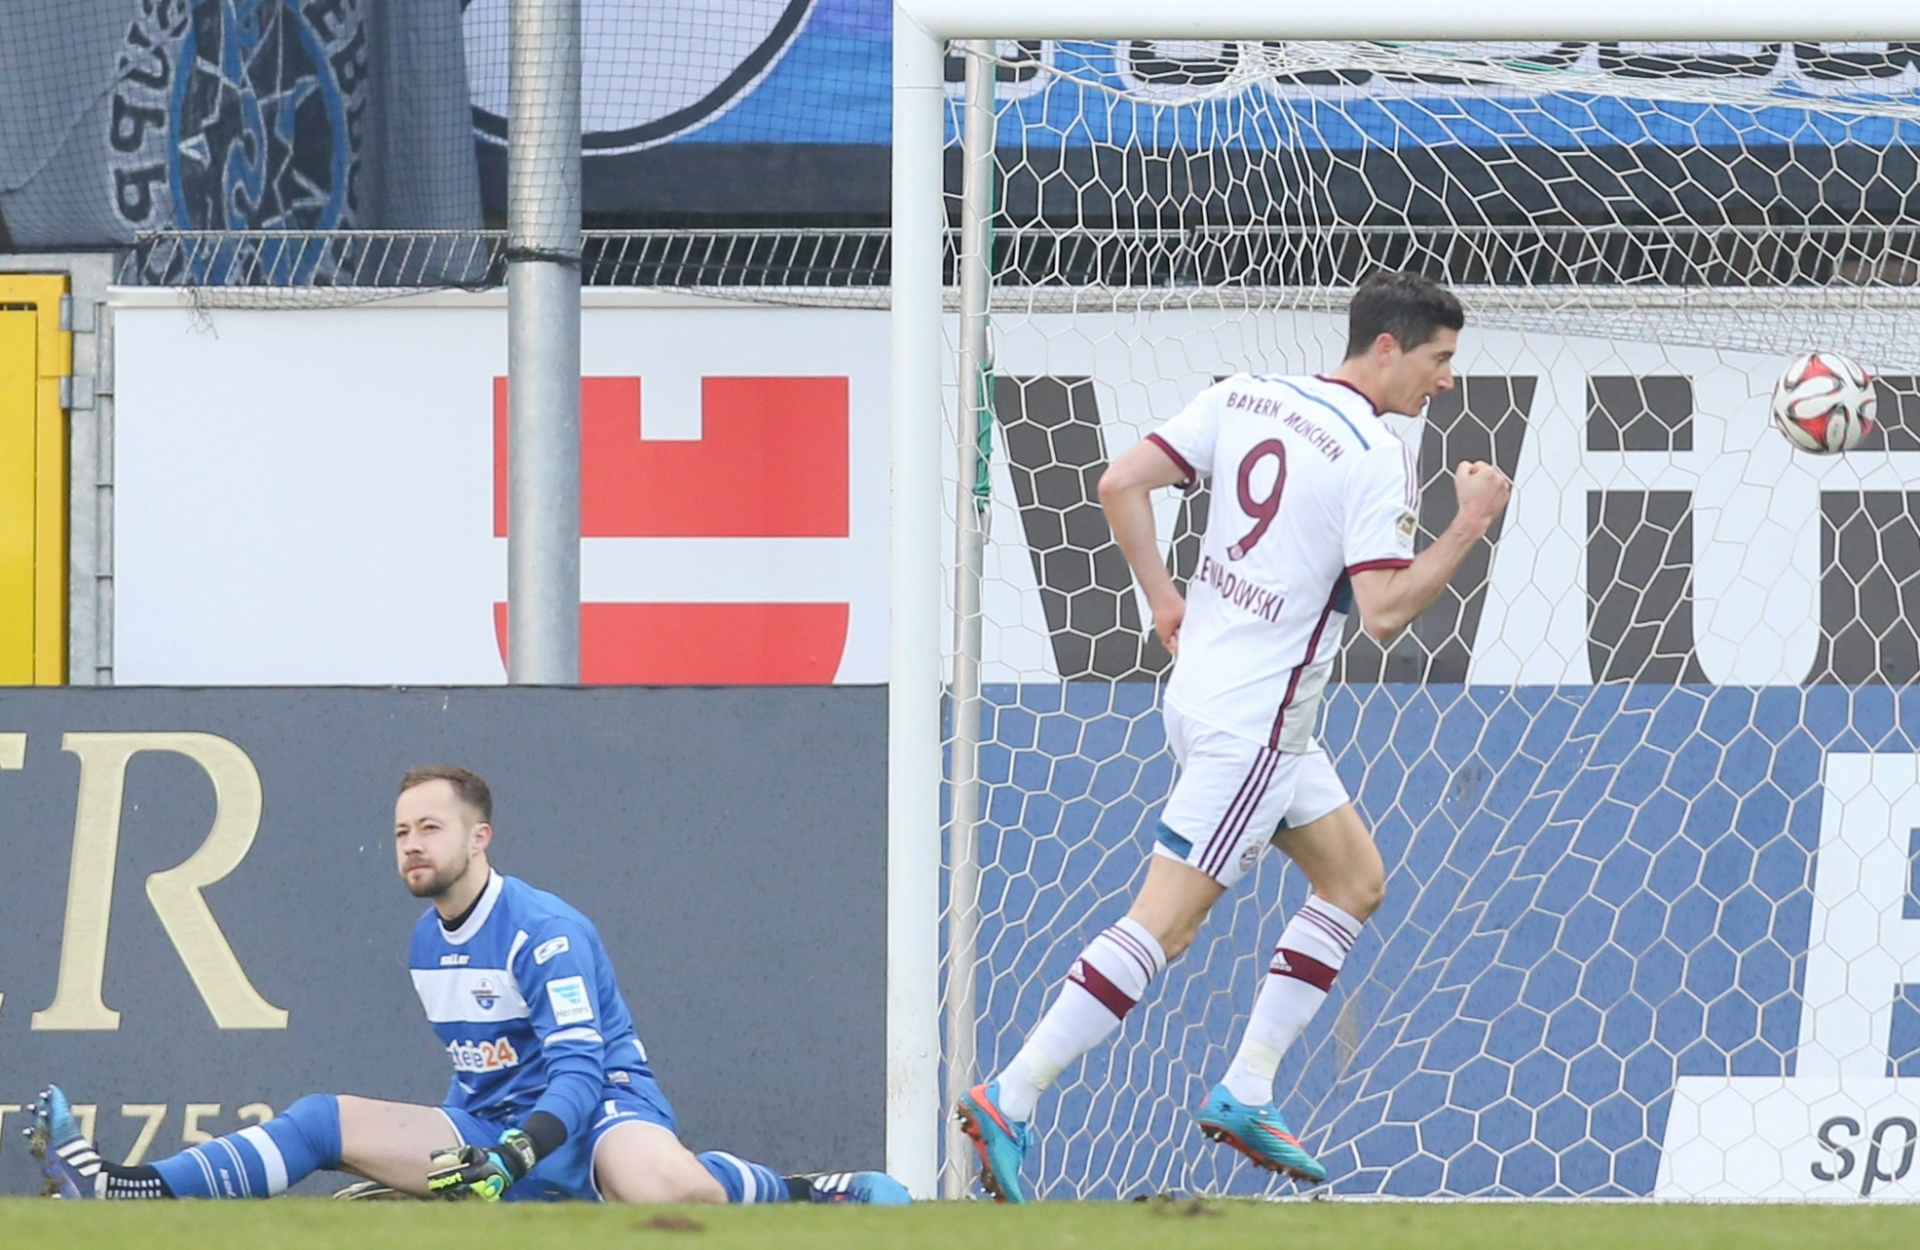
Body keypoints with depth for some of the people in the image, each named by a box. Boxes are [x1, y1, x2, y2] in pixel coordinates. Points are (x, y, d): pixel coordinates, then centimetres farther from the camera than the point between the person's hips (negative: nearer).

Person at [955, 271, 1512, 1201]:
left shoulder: (1244, 397, 5)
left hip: (1201, 688, 9)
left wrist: (1163, 598, 12)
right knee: (1162, 925, -8)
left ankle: (1244, 1095, 17)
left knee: (1354, 879, 18)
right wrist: (1469, 529, -13)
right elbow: (1383, 611, -20)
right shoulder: (1375, 458, -16)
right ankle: (1008, 1101, -10)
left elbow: (1120, 484, 3)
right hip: (1249, 726, -9)